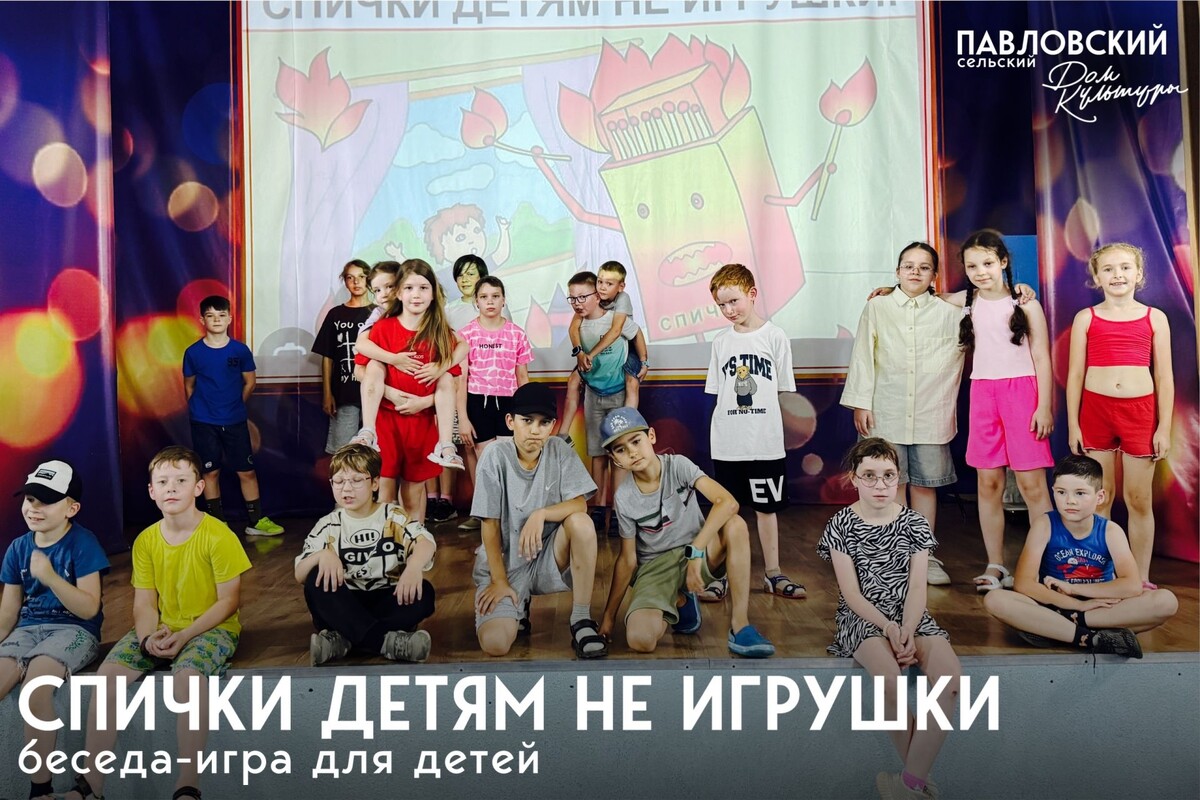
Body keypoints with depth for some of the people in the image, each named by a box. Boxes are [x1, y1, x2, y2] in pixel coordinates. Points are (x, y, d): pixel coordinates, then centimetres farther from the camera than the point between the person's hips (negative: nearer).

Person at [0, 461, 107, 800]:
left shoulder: (82, 543, -8)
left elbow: (89, 609, -14)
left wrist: (50, 576, -24)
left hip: (74, 630, -5)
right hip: (28, 630, 5)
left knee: (37, 678, -33)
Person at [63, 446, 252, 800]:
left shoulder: (219, 536, -12)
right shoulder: (145, 541, 4)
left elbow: (229, 601, -12)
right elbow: (144, 603, 3)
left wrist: (183, 636, -19)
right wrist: (148, 636, -18)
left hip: (211, 627, -5)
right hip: (162, 628, 6)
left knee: (188, 674, -34)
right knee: (108, 673, -17)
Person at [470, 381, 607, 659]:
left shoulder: (560, 451, -6)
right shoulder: (495, 456, -14)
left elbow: (579, 504, -12)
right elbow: (490, 524, -10)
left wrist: (540, 514, -29)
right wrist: (499, 581, -12)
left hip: (549, 557, 2)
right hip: (505, 563, -1)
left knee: (581, 522, -29)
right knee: (495, 643, -23)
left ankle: (581, 620, -14)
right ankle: (518, 607, 15)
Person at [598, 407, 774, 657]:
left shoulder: (678, 465, -15)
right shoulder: (624, 498, -11)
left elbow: (728, 502, -29)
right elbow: (627, 559, -2)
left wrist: (695, 551, -35)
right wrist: (609, 616, -1)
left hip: (698, 553, 0)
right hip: (656, 566, 1)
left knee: (735, 525, -32)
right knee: (640, 640, -26)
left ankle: (739, 626, -23)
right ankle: (680, 601, 10)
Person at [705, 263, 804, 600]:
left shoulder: (774, 336, -1)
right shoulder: (721, 341, 7)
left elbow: (784, 389, 3)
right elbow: (718, 393, 11)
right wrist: (727, 423, 2)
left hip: (766, 441, -2)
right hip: (726, 442, 2)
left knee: (767, 506, 9)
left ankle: (773, 573, 22)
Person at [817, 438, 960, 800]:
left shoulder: (914, 524, 5)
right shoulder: (841, 526, -2)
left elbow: (917, 588, -1)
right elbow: (851, 593, -6)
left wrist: (907, 631, -18)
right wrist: (888, 628, -18)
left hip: (910, 615, 3)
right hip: (862, 616, -3)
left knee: (950, 677, -27)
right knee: (889, 675, -34)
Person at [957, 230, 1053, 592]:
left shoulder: (1024, 303, -1)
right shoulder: (968, 302, 9)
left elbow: (1041, 357, -1)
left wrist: (1045, 406, -7)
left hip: (1021, 391, -3)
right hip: (982, 394, 3)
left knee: (1031, 483, -6)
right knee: (988, 483, 4)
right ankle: (996, 566, 12)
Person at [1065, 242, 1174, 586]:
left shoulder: (1155, 318, 4)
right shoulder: (1086, 318, 3)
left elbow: (1164, 377, 4)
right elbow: (1075, 374, 4)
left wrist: (1164, 427, 0)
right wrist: (1073, 424, 0)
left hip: (1140, 411, 0)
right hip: (1095, 409, 0)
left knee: (1139, 500, 6)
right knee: (1100, 498, 7)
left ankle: (1141, 578, 17)